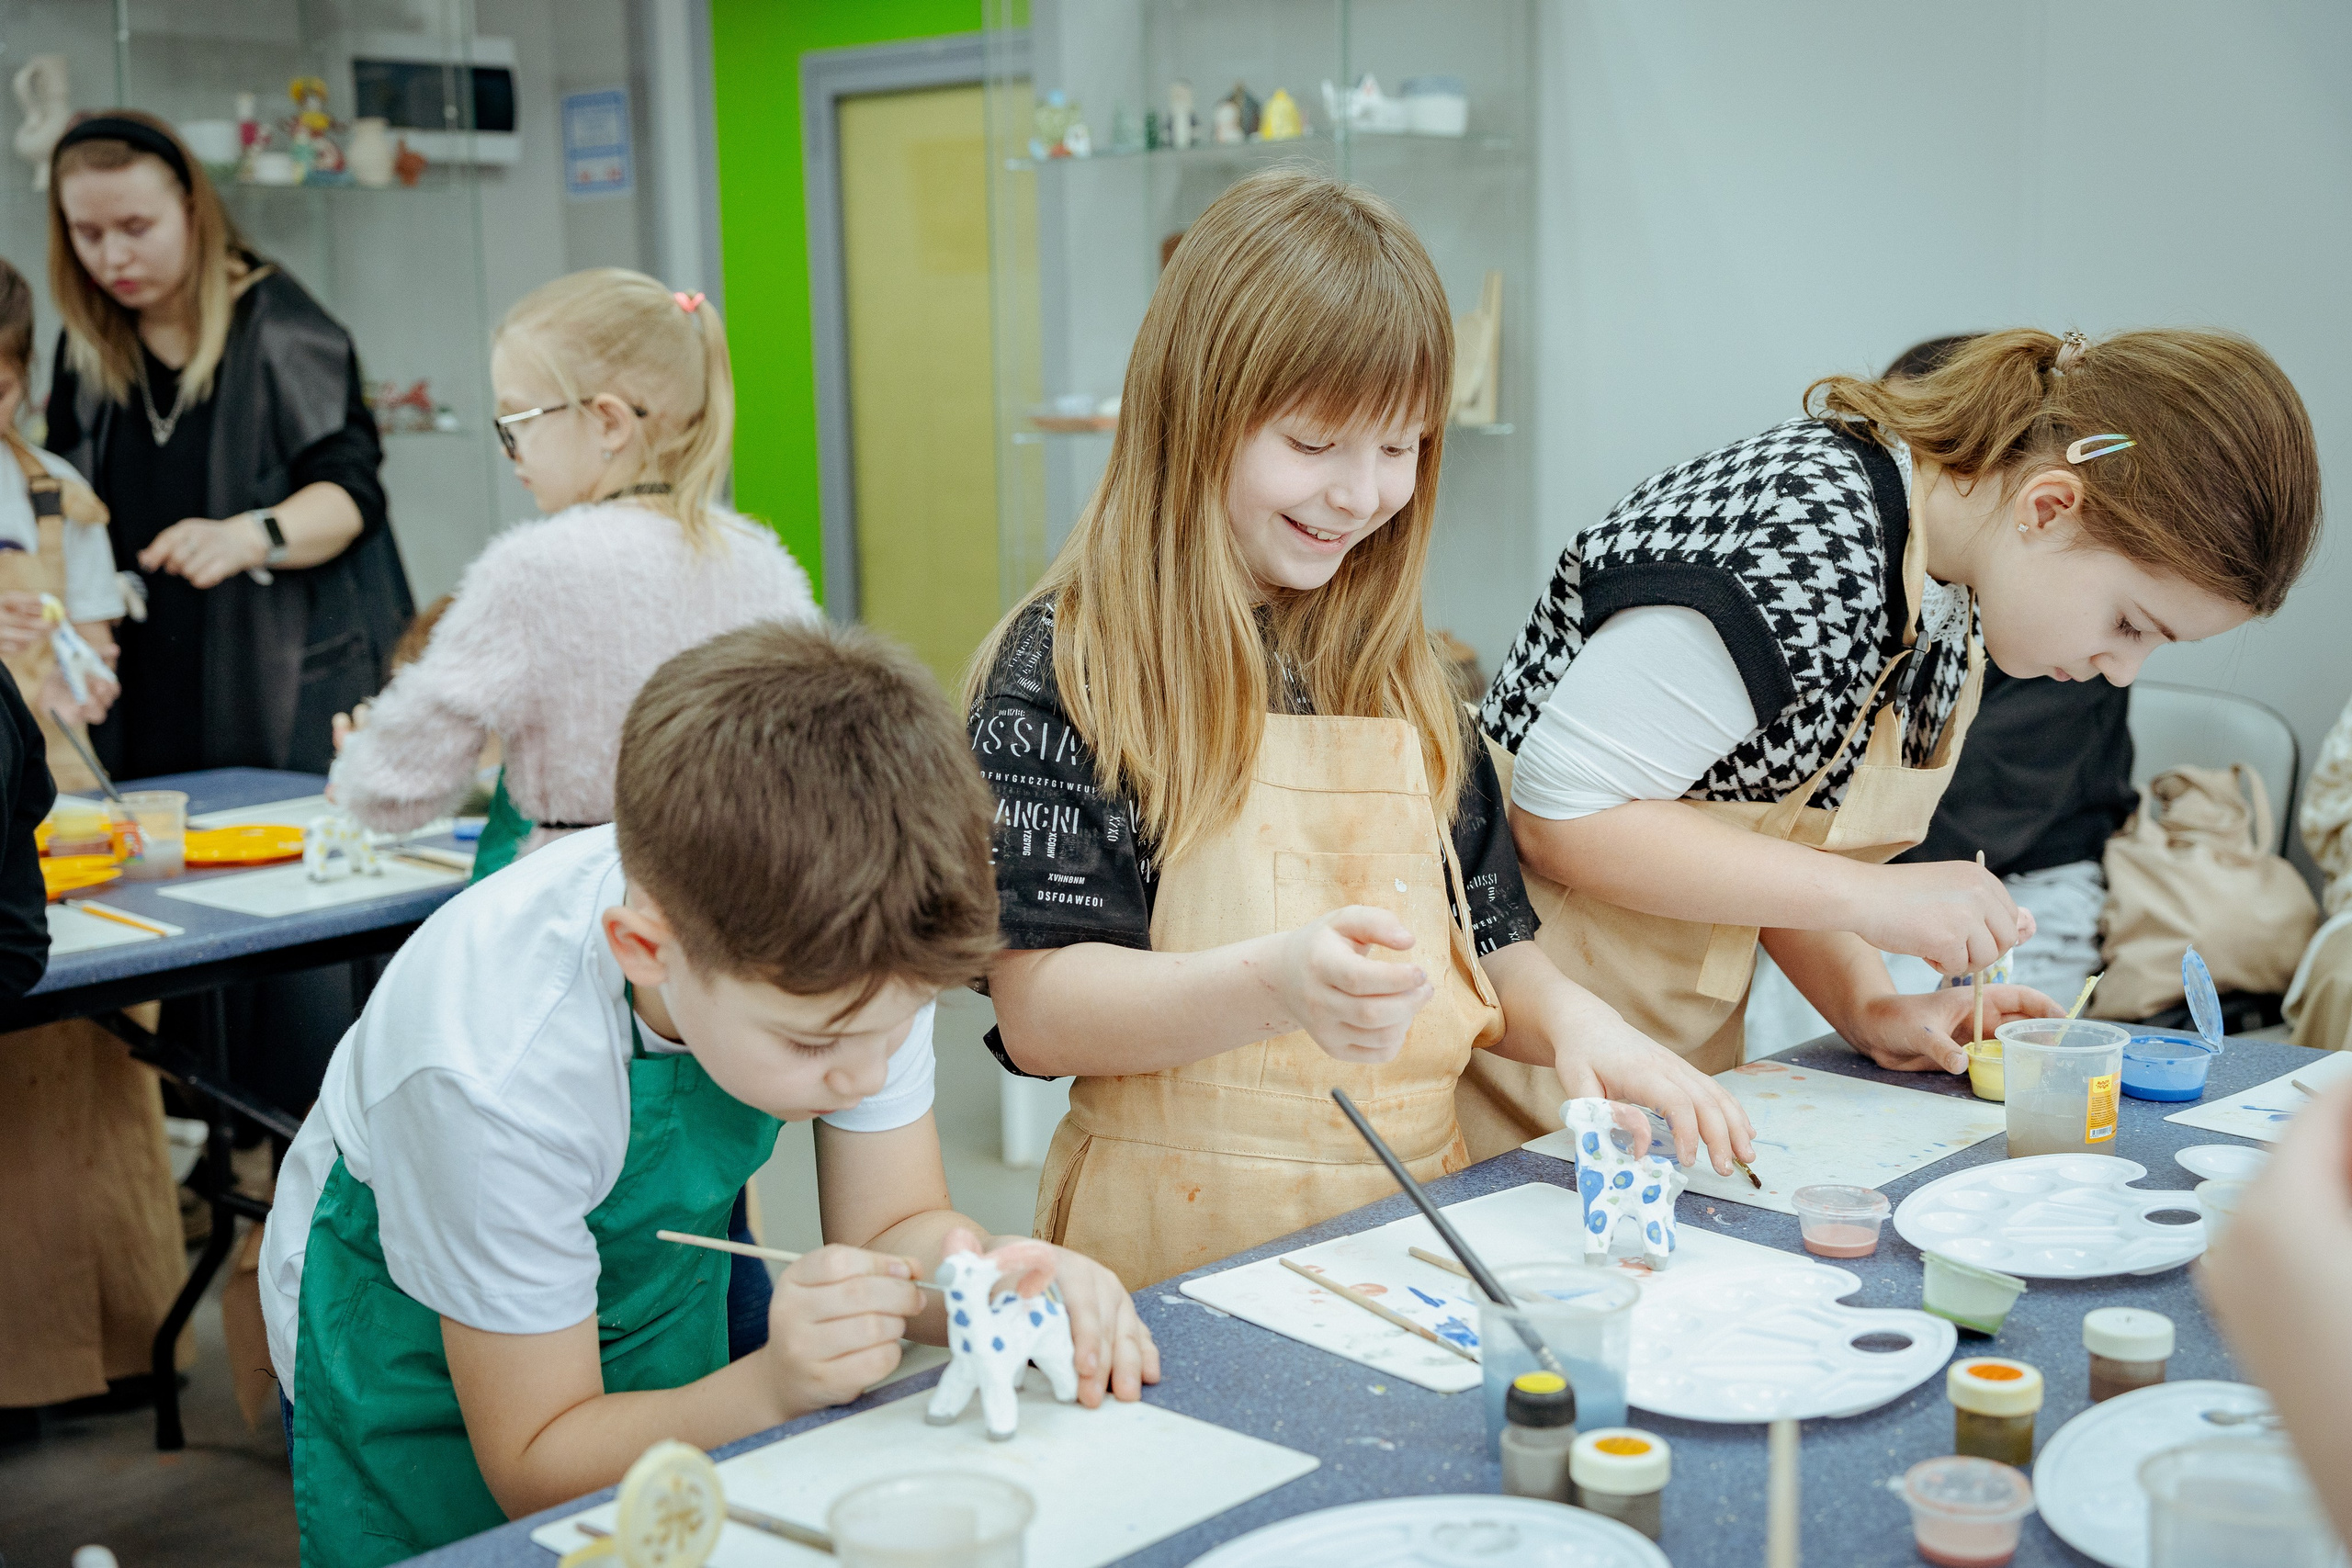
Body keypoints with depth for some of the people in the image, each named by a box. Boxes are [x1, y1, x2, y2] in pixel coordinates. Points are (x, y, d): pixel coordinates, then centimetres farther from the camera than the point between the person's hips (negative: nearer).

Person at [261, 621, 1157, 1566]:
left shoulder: (853, 942, -27)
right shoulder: (499, 1073, -40)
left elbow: (893, 1223, -13)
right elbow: (533, 1467, -27)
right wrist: (773, 1388, -44)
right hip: (418, 1357, -4)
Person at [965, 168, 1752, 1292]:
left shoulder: (1402, 673, 14)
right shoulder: (1064, 670, -6)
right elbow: (1036, 1012, -12)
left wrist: (1568, 1019, -3)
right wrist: (1273, 983, -28)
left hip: (1416, 1227, 6)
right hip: (1180, 1261, -6)